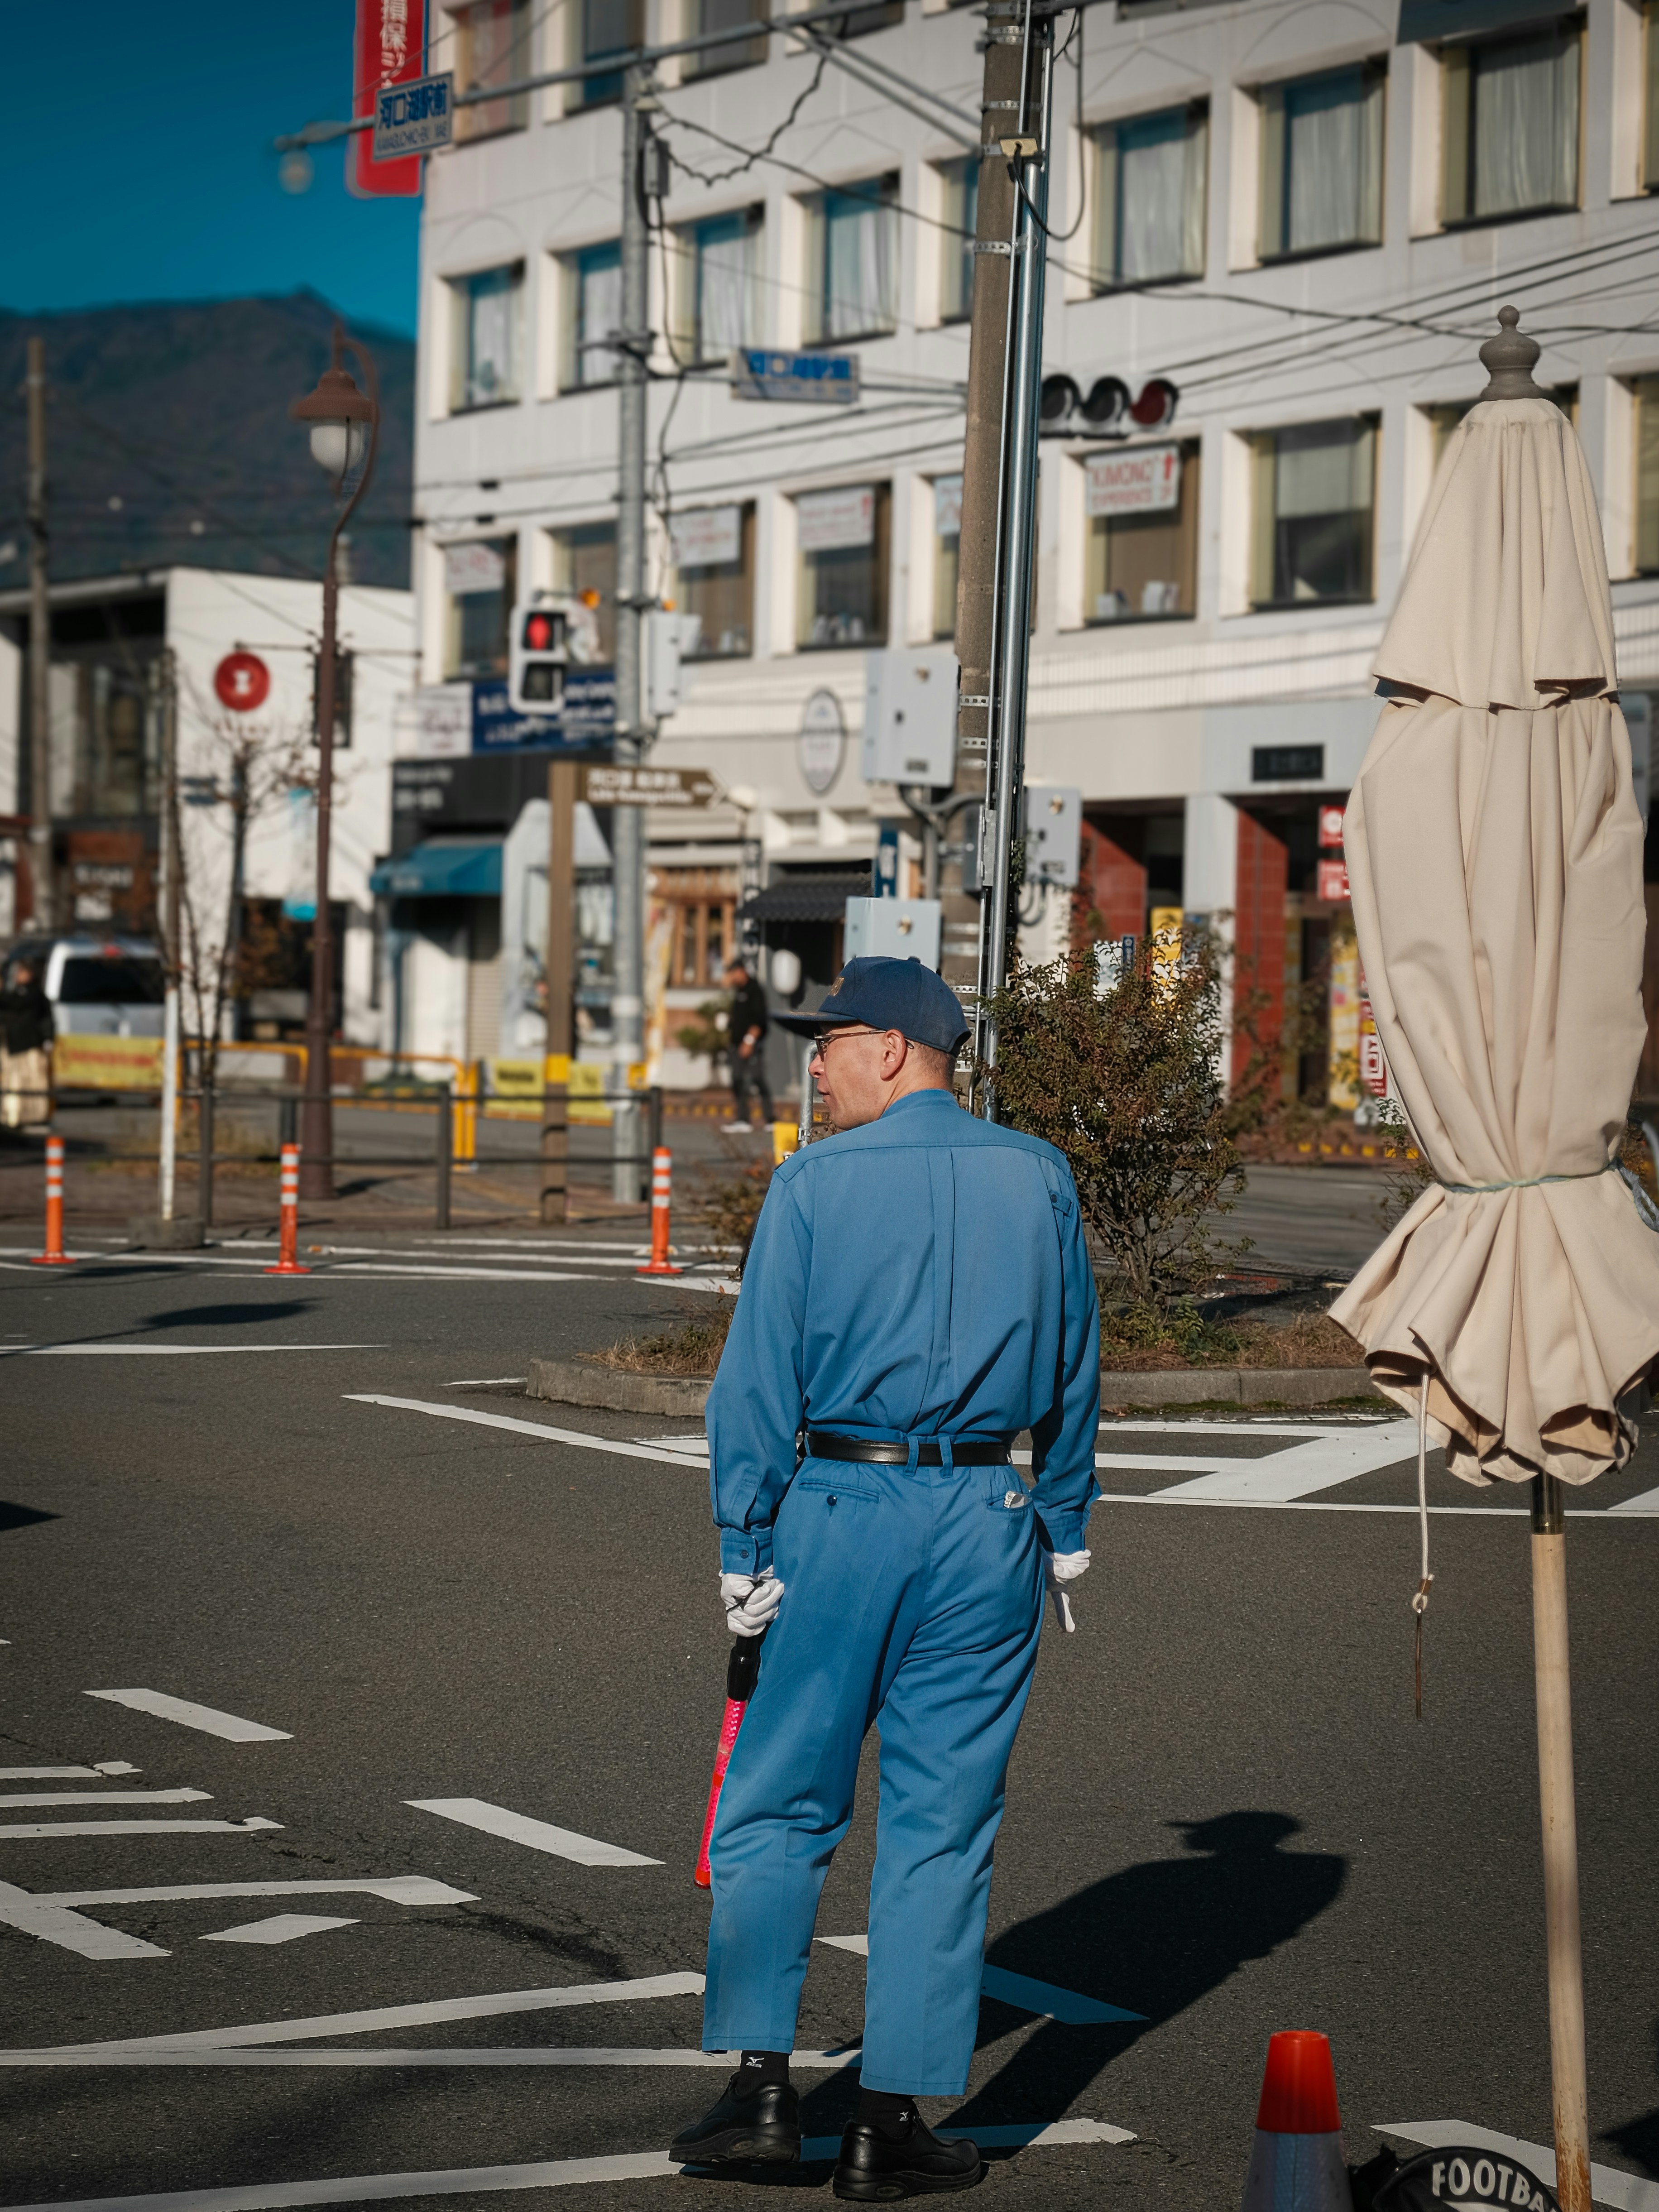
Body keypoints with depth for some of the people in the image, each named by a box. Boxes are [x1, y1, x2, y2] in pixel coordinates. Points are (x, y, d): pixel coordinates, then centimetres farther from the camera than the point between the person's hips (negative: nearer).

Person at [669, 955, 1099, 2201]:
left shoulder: (814, 1185, -5)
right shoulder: (1040, 1180, 5)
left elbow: (760, 1385, -5)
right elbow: (1075, 1374, 9)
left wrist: (745, 1551, 0)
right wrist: (1065, 1534, 17)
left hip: (838, 1508, -2)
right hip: (990, 1526, 2)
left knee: (777, 1806, 10)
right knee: (941, 1827, 6)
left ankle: (763, 2086, 6)